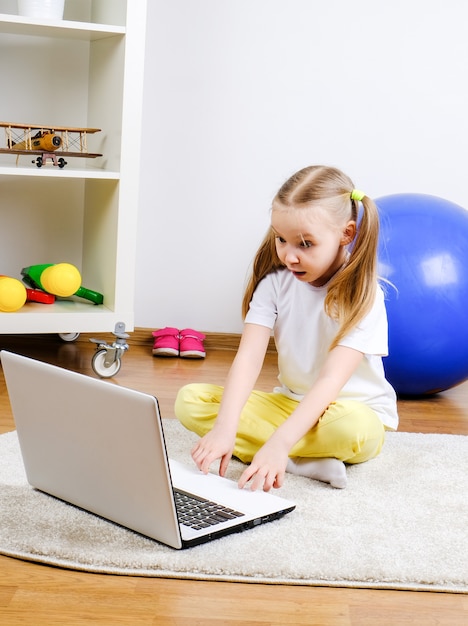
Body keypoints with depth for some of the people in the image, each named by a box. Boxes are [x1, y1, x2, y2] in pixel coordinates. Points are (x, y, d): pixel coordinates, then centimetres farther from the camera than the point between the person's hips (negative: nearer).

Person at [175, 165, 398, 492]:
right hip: (291, 401, 5)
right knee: (190, 400, -15)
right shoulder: (275, 281, -6)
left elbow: (332, 379, -29)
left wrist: (280, 442, -43)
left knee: (348, 428, -42)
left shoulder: (362, 294, -19)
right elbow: (249, 356, -18)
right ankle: (304, 462, -25)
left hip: (356, 409, -5)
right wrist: (225, 427, -35)